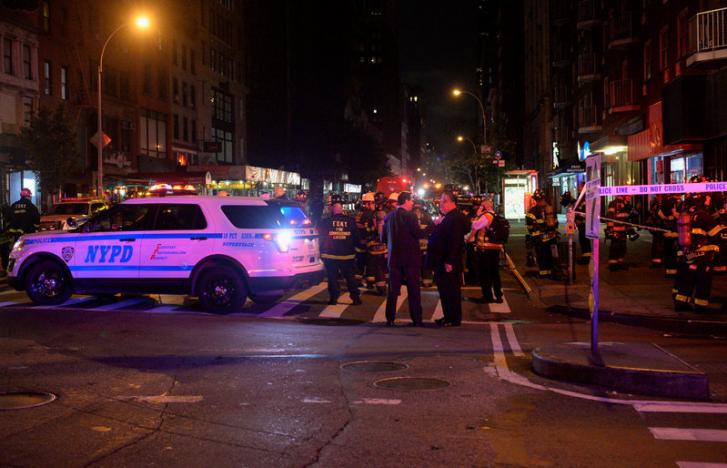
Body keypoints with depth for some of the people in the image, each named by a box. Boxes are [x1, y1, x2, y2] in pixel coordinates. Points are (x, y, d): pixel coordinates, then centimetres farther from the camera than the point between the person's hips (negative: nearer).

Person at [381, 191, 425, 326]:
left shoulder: (388, 217, 6)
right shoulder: (409, 216, -11)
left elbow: (383, 238, 10)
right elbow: (418, 234, -18)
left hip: (394, 258, 5)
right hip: (410, 258, -5)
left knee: (393, 290, 7)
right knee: (413, 290, 2)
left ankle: (390, 319, 7)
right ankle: (416, 319, 3)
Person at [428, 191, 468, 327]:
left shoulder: (456, 218, -15)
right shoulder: (447, 218, 16)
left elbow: (455, 242, -22)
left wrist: (449, 262, -25)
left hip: (449, 263, -10)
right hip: (441, 262, 10)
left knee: (451, 291, -2)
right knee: (444, 290, 15)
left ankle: (454, 319, 5)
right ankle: (448, 316, 24)